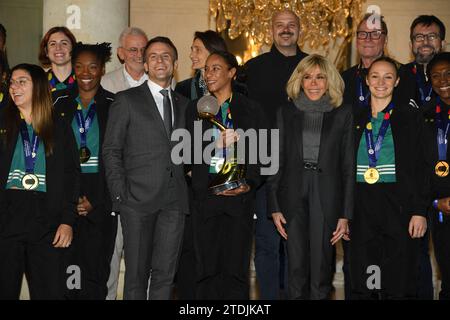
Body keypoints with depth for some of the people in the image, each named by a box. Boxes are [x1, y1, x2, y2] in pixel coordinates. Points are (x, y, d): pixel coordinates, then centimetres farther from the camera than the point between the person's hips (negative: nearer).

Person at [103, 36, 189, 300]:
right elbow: (111, 151, 1)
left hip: (174, 200, 3)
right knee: (137, 273, 1)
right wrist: (120, 194, -7)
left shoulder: (184, 104, 17)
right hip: (138, 198, -3)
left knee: (165, 273, 3)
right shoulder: (127, 100, 5)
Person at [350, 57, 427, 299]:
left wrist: (419, 211, -9)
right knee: (363, 283, 4)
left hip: (398, 205, -2)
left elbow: (419, 168, -1)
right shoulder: (355, 117, 11)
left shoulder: (409, 117, 3)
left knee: (398, 287, -2)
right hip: (361, 207, 3)